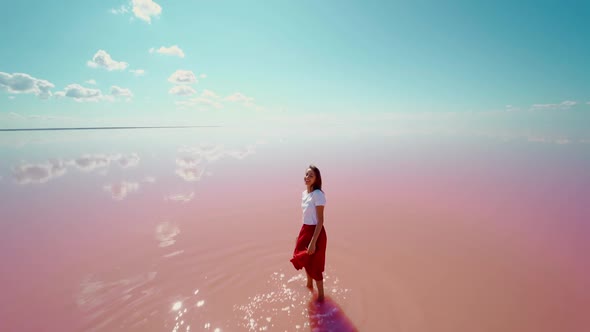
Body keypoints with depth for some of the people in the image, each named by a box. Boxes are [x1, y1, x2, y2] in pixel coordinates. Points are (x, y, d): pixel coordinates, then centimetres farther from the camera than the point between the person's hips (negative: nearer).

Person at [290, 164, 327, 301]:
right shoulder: (304, 193, 4)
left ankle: (321, 296, 27)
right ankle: (309, 285, 50)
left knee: (314, 265, 6)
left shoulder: (318, 194, -21)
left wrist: (313, 242, -23)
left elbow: (320, 220, -21)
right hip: (305, 230, 8)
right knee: (305, 260, 24)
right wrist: (301, 234, 18)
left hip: (315, 232, -8)